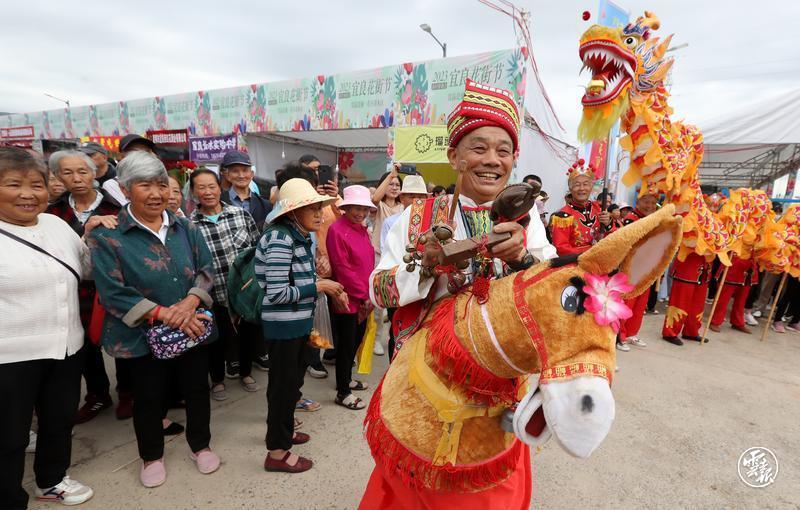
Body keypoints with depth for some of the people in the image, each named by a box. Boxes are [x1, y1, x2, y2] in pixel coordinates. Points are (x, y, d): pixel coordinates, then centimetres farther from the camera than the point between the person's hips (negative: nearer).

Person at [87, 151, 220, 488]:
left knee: (197, 390, 15)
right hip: (144, 335, -2)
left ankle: (200, 445, 38)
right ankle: (151, 456, 40)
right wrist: (166, 314, -21)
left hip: (193, 329, 3)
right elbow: (114, 292, -15)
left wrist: (190, 302, -19)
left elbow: (206, 270, -1)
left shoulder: (185, 228, 1)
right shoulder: (107, 236, -10)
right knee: (149, 398, 16)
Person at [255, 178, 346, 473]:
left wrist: (329, 289, -3)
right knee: (284, 383, 6)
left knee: (293, 379, 23)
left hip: (298, 322, 9)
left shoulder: (301, 237, 6)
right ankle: (277, 452, 25)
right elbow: (277, 294, -25)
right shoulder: (280, 239, -21)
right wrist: (319, 286, -19)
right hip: (283, 325, -9)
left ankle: (283, 429, 45)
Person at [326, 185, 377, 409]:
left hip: (364, 300, 8)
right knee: (346, 344, 4)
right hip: (348, 300, -8)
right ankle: (342, 393, 20)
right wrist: (363, 296, -14)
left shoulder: (362, 230, 11)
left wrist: (369, 295, 7)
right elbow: (342, 269, -18)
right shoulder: (337, 230, -15)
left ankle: (346, 379, 39)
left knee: (356, 341, 20)